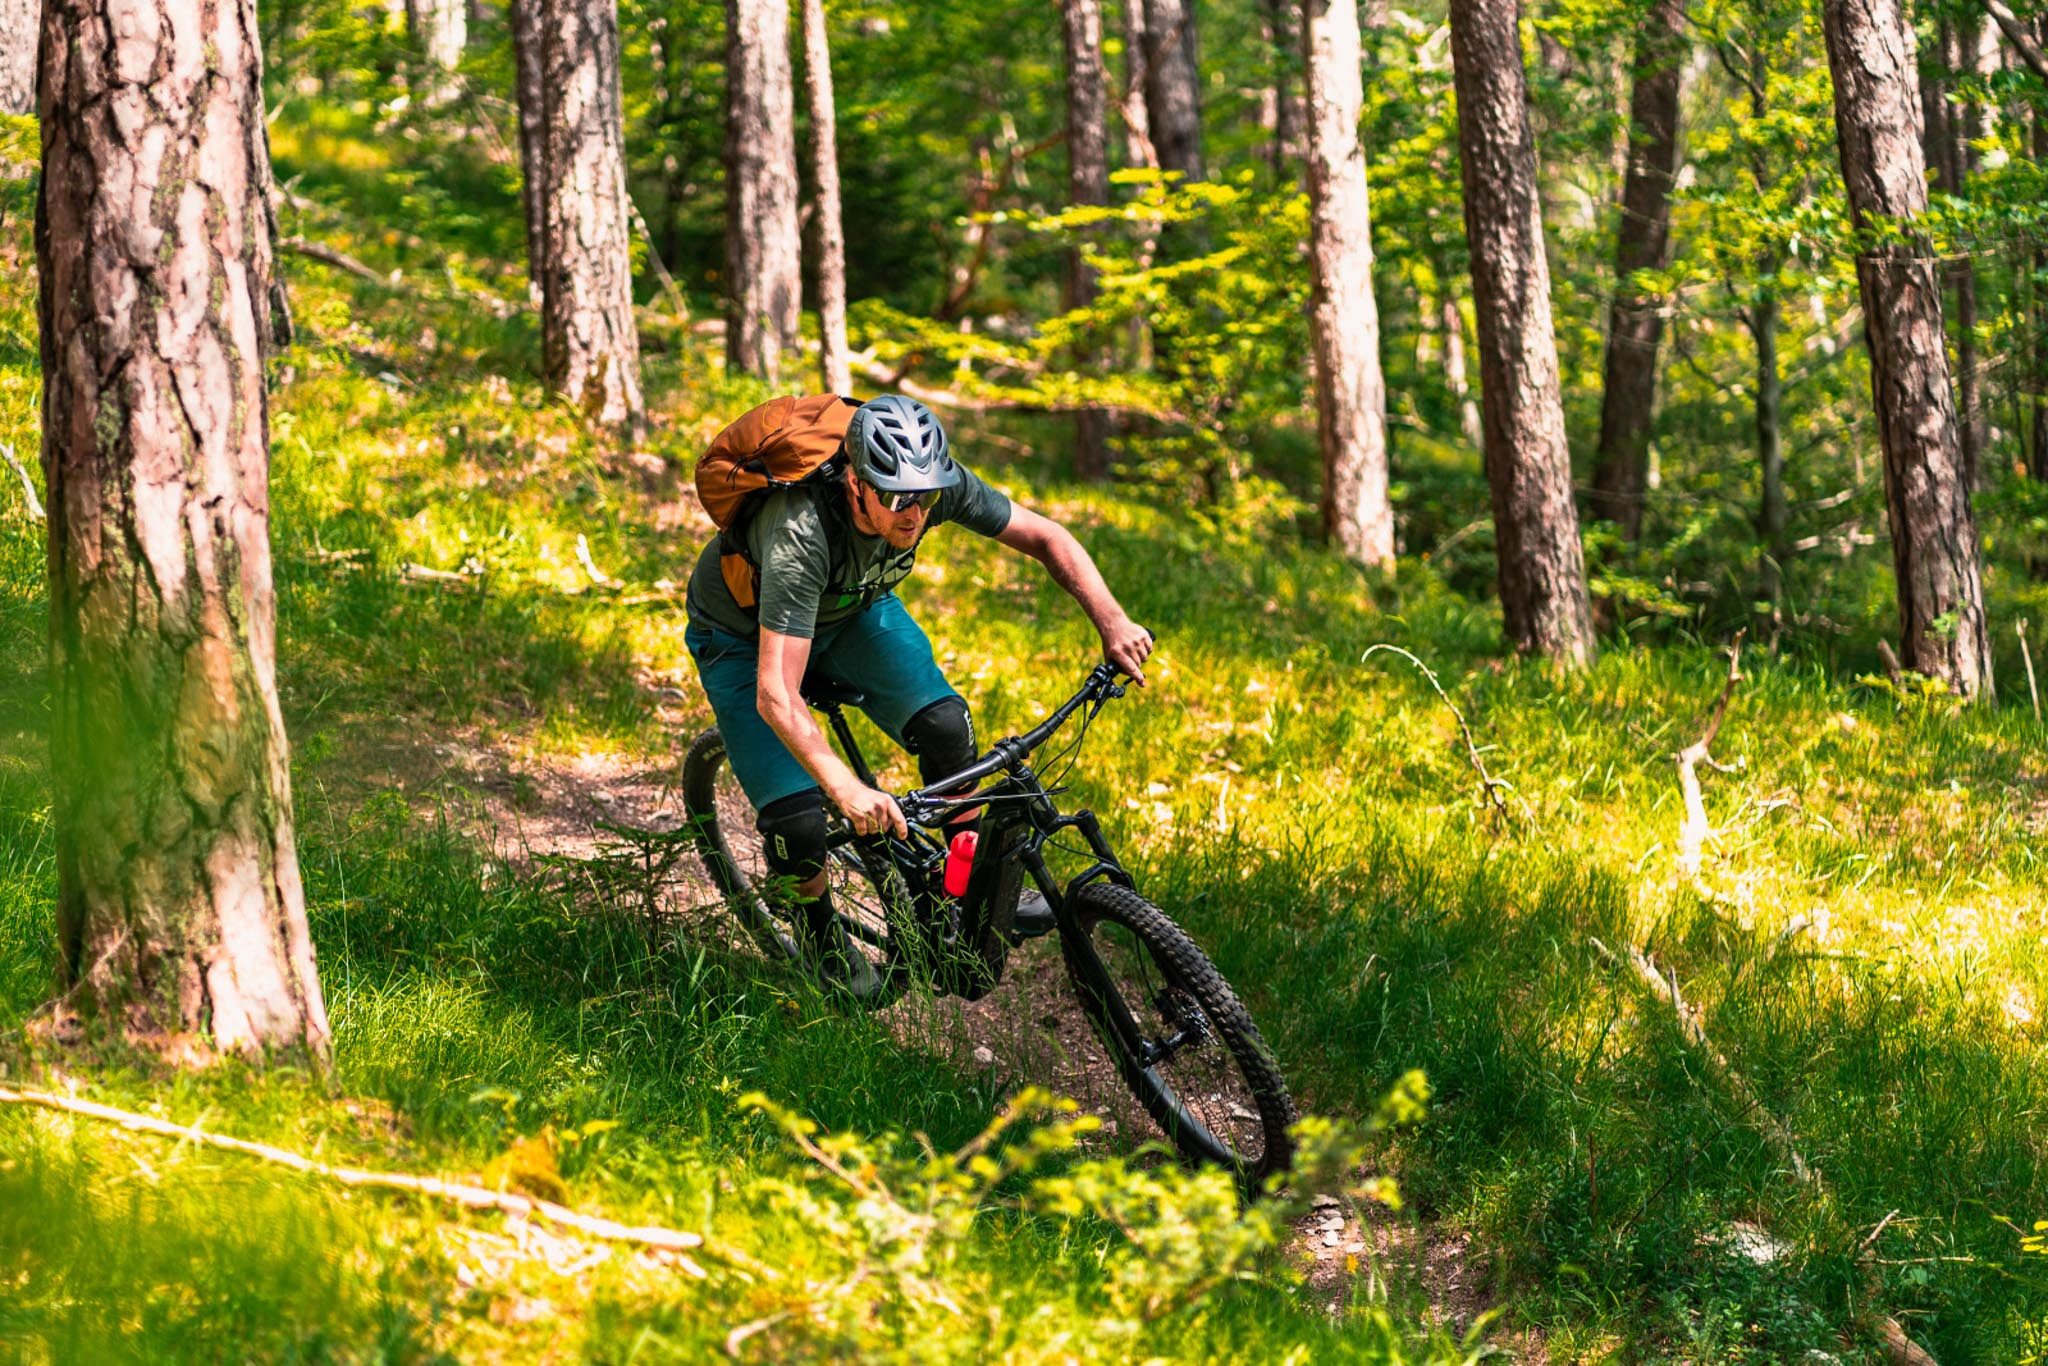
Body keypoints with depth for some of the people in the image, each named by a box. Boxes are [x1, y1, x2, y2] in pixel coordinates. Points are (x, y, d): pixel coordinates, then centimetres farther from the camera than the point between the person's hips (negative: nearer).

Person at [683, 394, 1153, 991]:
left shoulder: (937, 484, -29)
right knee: (798, 823, -17)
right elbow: (776, 696, -48)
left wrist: (1113, 621, -29)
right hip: (745, 634, -4)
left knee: (944, 725, -19)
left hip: (849, 606, 5)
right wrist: (847, 790, -60)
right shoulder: (802, 533, -44)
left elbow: (1045, 537, -15)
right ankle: (819, 929, 16)